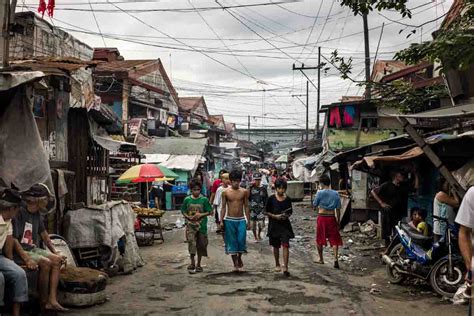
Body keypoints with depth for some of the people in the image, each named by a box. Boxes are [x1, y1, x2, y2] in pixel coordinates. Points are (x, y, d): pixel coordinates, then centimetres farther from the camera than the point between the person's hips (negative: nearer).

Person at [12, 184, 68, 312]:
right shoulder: (20, 213, -19)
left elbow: (44, 234, 19)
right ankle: (44, 301, -12)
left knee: (57, 260, -6)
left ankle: (52, 300, -13)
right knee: (45, 263, -26)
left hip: (33, 249, 9)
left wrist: (54, 252, 14)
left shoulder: (37, 215, 9)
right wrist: (26, 259, -28)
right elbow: (14, 239, -22)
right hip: (19, 251, -9)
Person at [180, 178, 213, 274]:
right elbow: (183, 211, 8)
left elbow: (210, 212, 1)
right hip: (190, 224, 0)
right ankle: (192, 263, -4)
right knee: (191, 242, -15)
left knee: (200, 245, 9)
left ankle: (198, 264, 24)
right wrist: (188, 217, -10)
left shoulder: (204, 200, -2)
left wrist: (201, 215, -14)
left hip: (202, 225, 1)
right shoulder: (187, 200, 1)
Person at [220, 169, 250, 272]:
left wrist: (248, 221, 4)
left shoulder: (244, 192, 2)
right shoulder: (225, 192, 0)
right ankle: (235, 264, 14)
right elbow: (223, 207, 3)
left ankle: (239, 258, 22)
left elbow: (246, 207, 6)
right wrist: (221, 221, -3)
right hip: (229, 220, 0)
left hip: (241, 220, 0)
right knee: (232, 242, 3)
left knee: (241, 241, -5)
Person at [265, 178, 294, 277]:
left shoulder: (287, 199, 2)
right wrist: (275, 216, -15)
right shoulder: (271, 199, -4)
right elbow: (266, 212, -1)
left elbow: (290, 212, 11)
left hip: (285, 225, 0)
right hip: (274, 225, 0)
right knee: (276, 246, 13)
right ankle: (277, 264, 32)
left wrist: (286, 216, -10)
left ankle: (285, 267, -11)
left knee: (285, 245, -11)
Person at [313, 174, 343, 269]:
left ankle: (321, 259, 23)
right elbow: (338, 209, 2)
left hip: (322, 217, -2)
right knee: (334, 239, 6)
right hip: (332, 218, 2)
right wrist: (338, 222, 9)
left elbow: (314, 205, 4)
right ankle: (335, 258, -12)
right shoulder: (335, 194, 1)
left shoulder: (320, 193, -8)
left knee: (319, 239, 14)